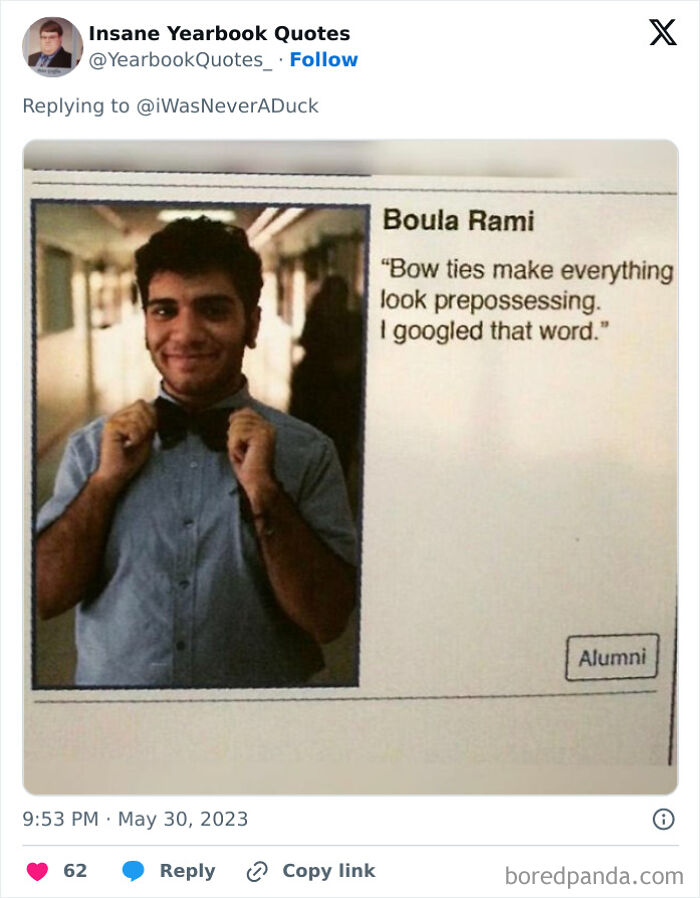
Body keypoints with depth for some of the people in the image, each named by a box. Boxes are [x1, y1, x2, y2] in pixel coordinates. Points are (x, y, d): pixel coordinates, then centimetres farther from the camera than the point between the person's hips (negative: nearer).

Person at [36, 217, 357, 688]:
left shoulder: (306, 453, -13)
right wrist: (106, 480, -17)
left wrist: (264, 491, -24)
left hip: (261, 685, -1)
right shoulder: (93, 445, -5)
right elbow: (44, 597, -7)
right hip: (109, 679, 2)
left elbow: (326, 620, -16)